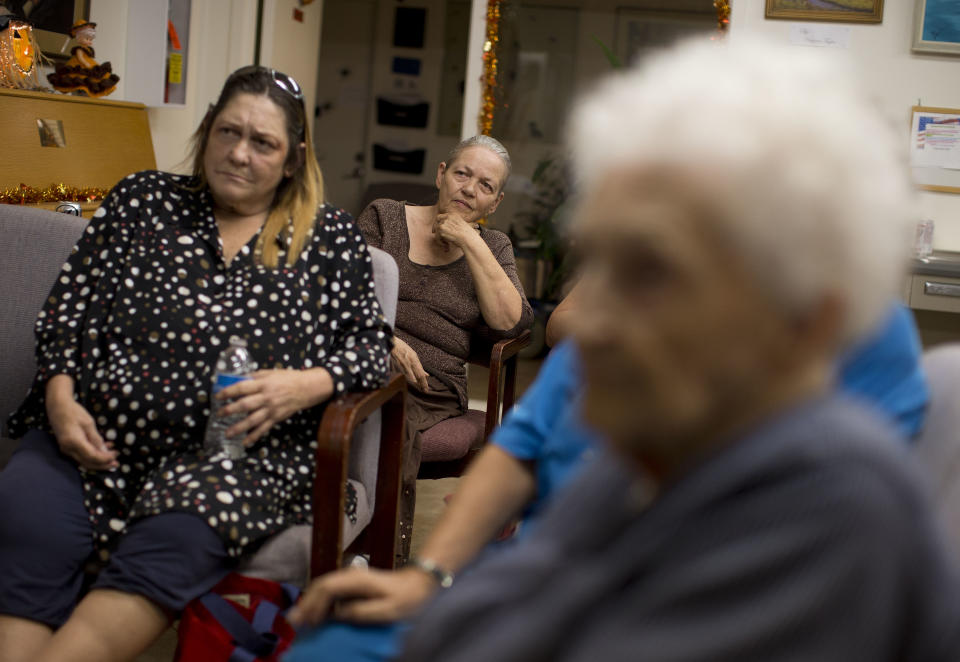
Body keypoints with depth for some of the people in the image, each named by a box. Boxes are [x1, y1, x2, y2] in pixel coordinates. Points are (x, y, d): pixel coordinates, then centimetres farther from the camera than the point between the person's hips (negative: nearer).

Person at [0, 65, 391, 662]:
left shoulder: (330, 238, 9)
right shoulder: (141, 200, 14)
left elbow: (371, 345, 7)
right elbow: (66, 309, 15)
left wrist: (304, 385, -13)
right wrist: (60, 399, -2)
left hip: (235, 452, -2)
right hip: (92, 434, 3)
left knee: (171, 546, -33)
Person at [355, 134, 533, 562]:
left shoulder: (493, 247, 19)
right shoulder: (384, 217, 16)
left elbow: (510, 323, 2)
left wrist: (471, 243, 0)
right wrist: (386, 339, -14)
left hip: (433, 386, 0)